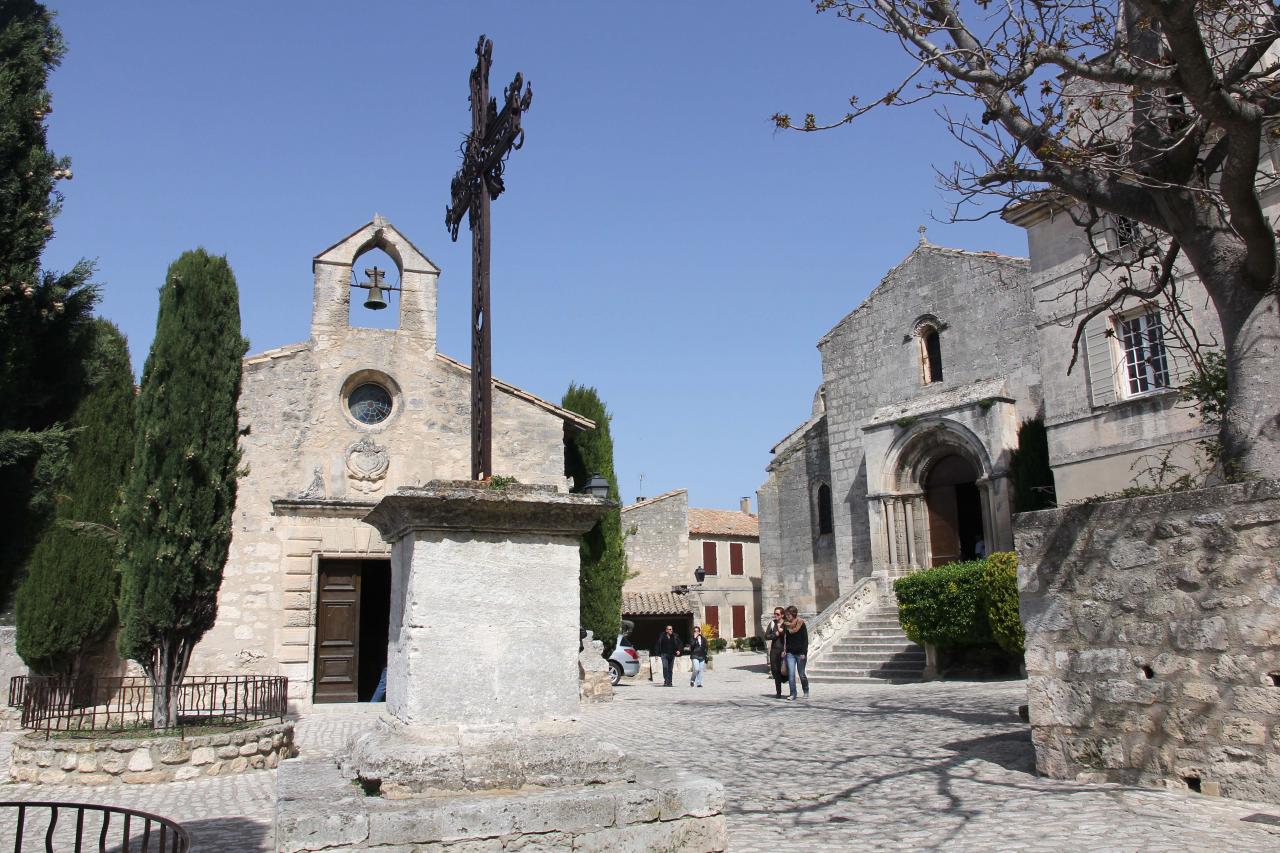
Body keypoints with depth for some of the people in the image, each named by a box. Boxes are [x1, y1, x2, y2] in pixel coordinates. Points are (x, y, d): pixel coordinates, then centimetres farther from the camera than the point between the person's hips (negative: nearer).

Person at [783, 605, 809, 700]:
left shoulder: (801, 624, -7)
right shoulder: (787, 625, 7)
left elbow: (805, 639, -8)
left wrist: (803, 652, -14)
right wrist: (785, 650, 6)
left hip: (800, 653, -4)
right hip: (790, 653, 4)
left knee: (801, 674, 5)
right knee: (791, 674, -5)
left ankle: (806, 691, 28)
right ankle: (792, 694, -2)